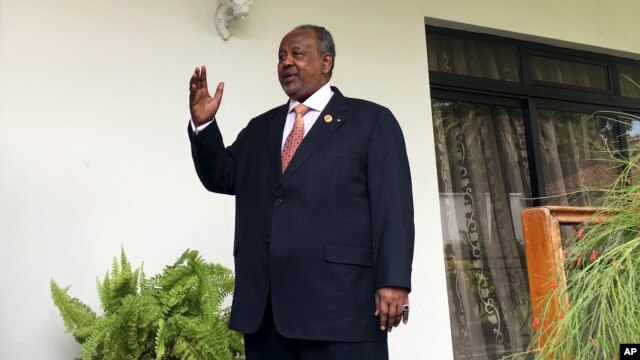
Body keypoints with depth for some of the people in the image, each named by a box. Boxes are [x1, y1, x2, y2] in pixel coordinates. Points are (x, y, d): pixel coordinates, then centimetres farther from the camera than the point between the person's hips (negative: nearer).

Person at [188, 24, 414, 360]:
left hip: (340, 297, -4)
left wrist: (393, 281, -12)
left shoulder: (372, 120, 7)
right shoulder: (259, 128, 23)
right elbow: (222, 178, 18)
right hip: (264, 301, 5)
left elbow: (393, 205, -2)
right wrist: (203, 124, 2)